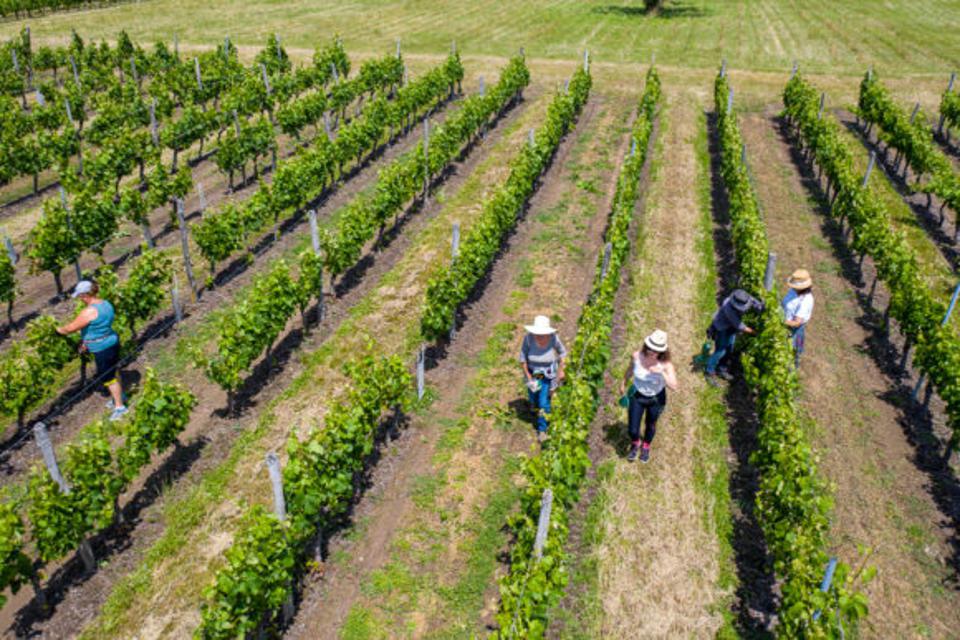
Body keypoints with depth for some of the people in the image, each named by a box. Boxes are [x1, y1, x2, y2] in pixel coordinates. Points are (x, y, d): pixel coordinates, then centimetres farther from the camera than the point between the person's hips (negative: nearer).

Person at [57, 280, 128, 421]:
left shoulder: (89, 311, -26)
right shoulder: (105, 304, 3)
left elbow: (71, 328, -18)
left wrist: (59, 329, 2)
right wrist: (88, 341, 16)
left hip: (102, 348, -9)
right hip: (112, 342, 9)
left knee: (108, 377, 4)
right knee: (112, 372, 26)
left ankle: (119, 407, 14)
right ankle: (119, 396, 44)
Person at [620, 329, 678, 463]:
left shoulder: (666, 364, -30)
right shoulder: (636, 356, -24)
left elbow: (674, 387, -37)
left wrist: (662, 372, -48)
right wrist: (624, 384, 13)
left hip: (656, 399, -1)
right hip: (637, 396, 1)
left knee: (650, 426, 24)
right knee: (632, 430, 5)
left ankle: (646, 446, 59)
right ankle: (635, 443, 45)